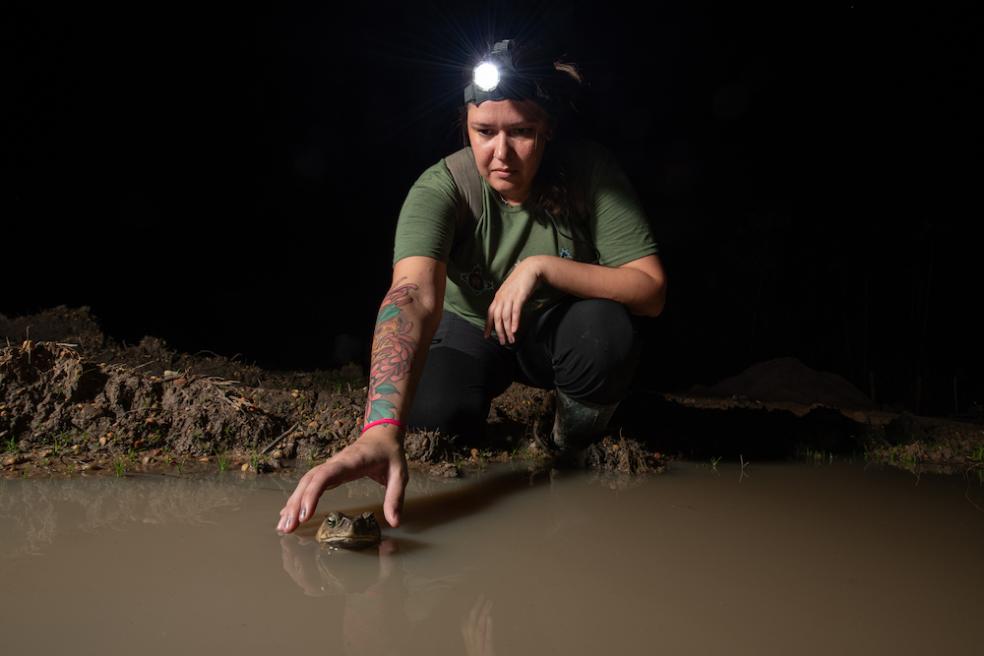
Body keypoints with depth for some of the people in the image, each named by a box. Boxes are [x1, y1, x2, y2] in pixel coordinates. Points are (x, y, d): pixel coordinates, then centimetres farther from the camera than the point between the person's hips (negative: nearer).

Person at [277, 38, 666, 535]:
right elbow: (413, 295, -46)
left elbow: (651, 290, -23)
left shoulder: (589, 172, -23)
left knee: (607, 327, -33)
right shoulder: (441, 187, -28)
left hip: (556, 331, 1)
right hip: (469, 331, 0)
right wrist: (382, 430, -61)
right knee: (431, 406, -31)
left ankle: (573, 447, 0)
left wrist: (543, 267, -35)